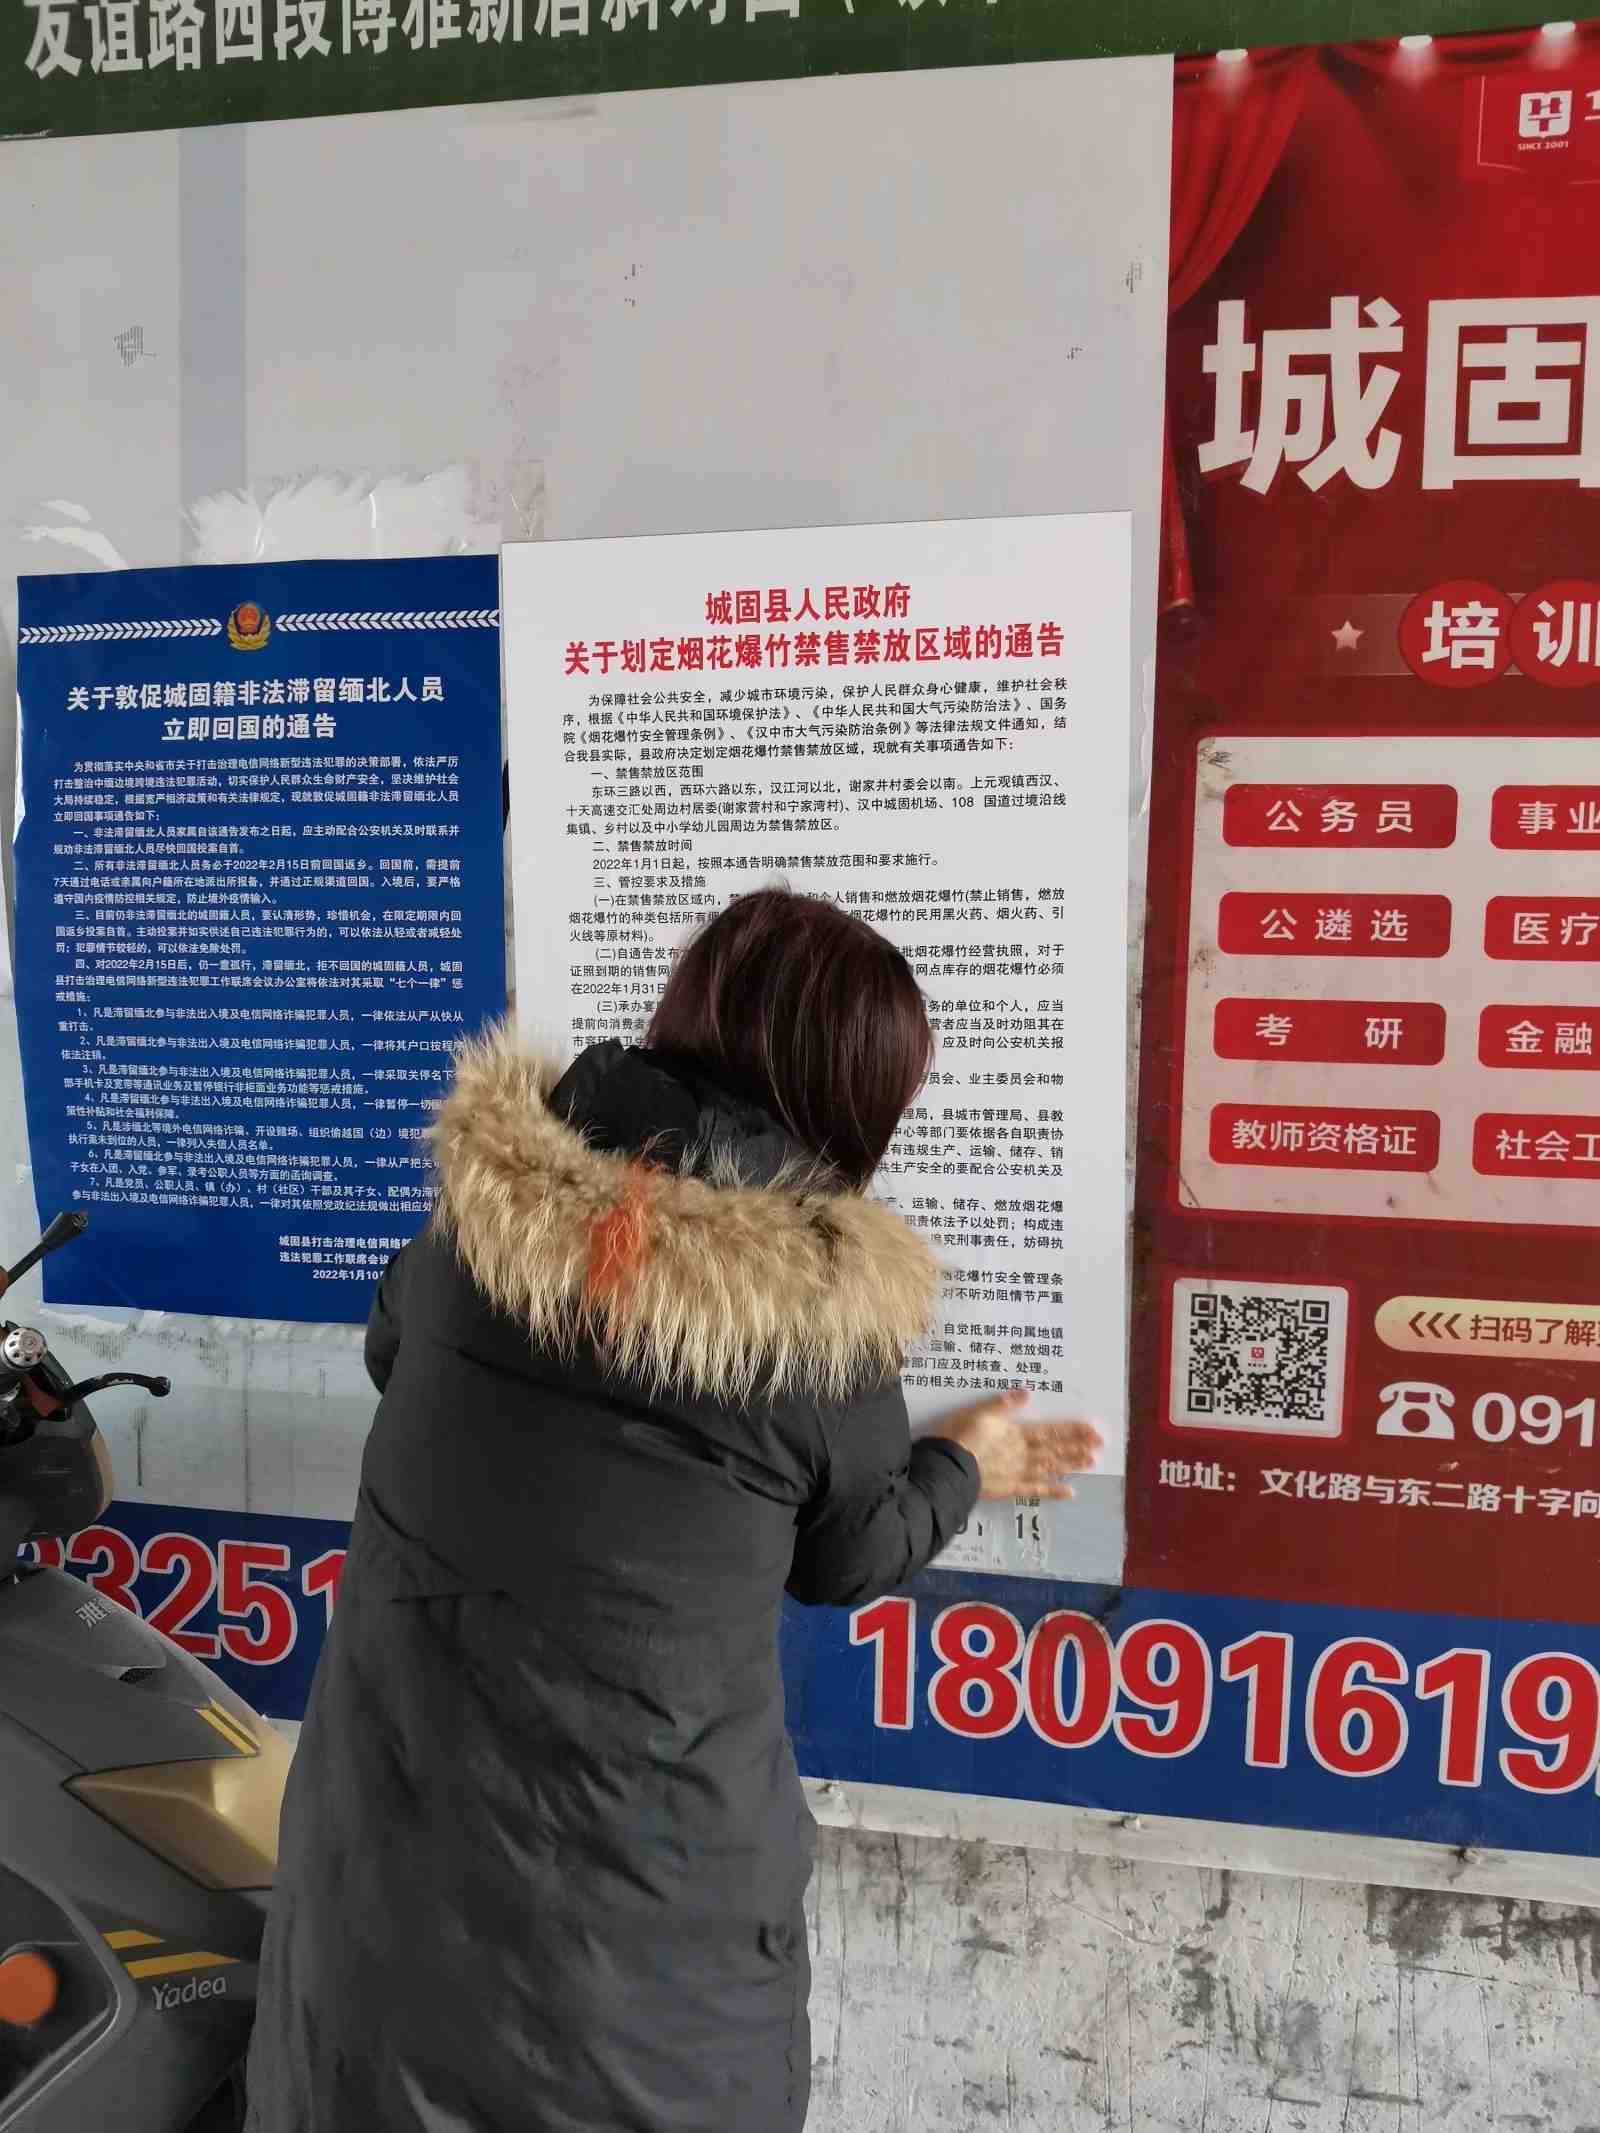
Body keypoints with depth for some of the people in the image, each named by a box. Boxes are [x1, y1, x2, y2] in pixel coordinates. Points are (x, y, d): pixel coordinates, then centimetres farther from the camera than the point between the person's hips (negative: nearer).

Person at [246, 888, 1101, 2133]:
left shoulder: (490, 1193, -11)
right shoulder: (829, 1312, -19)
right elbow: (850, 1560, -2)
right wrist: (961, 1470, 16)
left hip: (390, 1789, 3)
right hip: (629, 1857, -3)